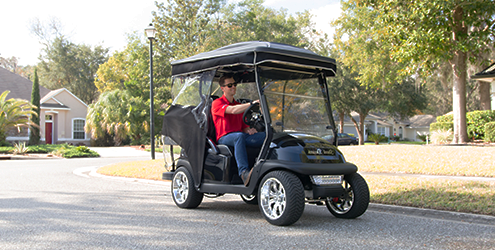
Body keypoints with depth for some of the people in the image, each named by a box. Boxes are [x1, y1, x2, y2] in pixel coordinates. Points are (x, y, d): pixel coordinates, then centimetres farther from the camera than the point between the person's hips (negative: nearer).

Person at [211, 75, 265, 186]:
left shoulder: (239, 105, 26)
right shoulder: (217, 103, 4)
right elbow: (233, 110, -17)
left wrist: (249, 130, -1)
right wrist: (251, 103, -27)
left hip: (239, 135, 6)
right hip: (224, 138, -6)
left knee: (265, 135, -23)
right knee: (239, 136, -42)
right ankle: (244, 173, -55)